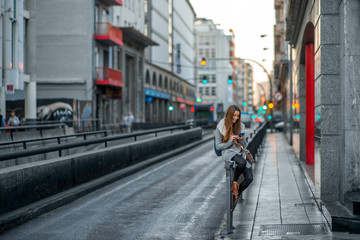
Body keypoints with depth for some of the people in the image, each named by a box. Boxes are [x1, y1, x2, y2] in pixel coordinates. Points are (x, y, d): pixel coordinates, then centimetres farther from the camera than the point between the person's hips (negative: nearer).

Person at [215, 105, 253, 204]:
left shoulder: (241, 126, 10)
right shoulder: (221, 127, -2)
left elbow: (245, 145, 12)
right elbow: (218, 146, 0)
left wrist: (242, 140, -11)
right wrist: (230, 142, -15)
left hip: (241, 153, 5)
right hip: (228, 153, -5)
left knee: (249, 178, -17)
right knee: (242, 162, -39)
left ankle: (236, 194, 10)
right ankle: (234, 181, -11)